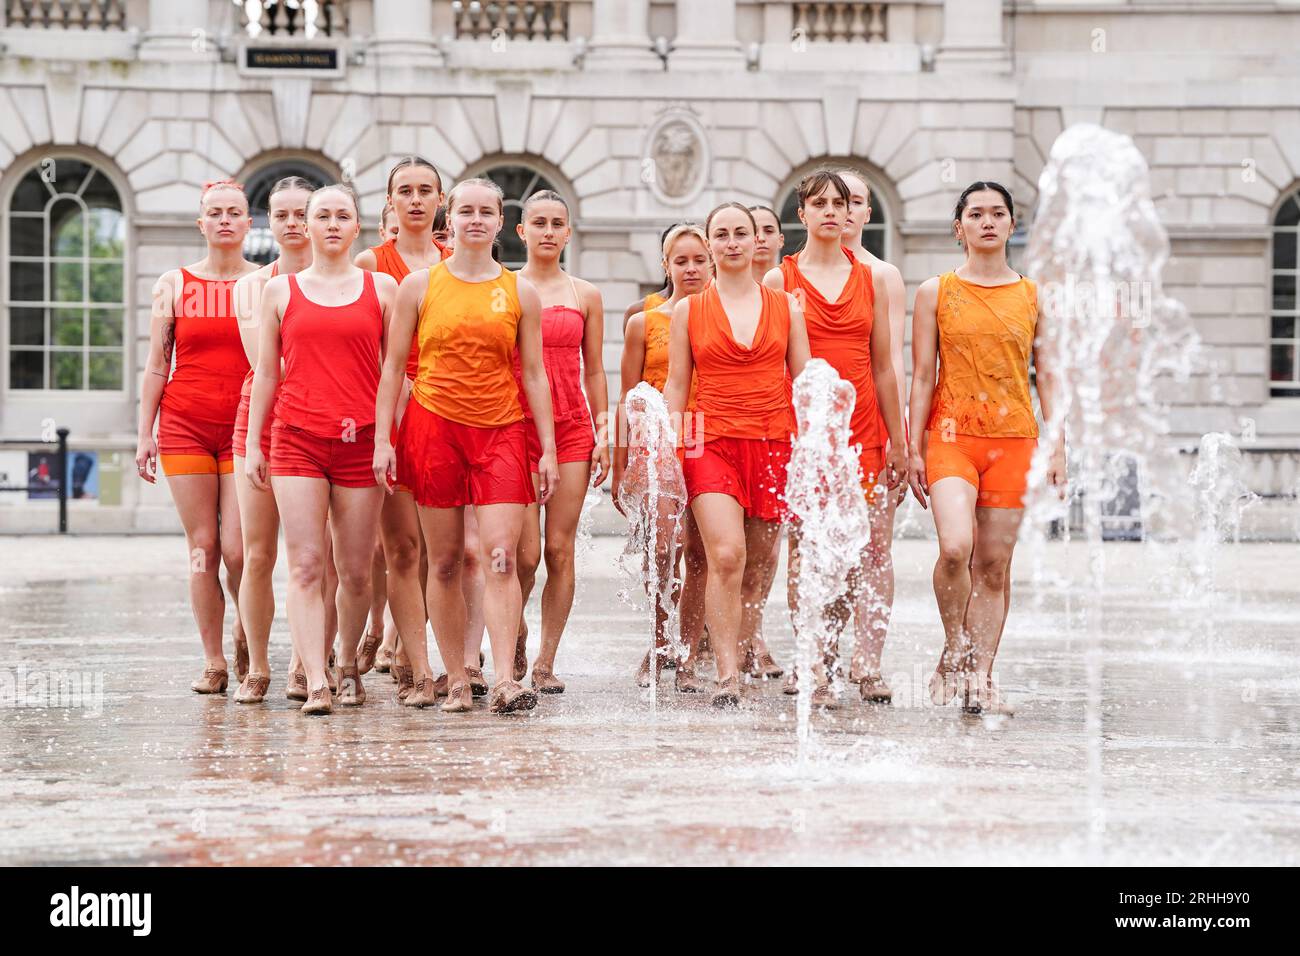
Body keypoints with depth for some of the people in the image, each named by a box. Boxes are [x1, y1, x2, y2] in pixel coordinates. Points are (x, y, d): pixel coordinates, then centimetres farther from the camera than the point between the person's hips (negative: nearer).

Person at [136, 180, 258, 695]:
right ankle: (213, 662, 8)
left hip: (245, 426, -1)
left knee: (238, 549, -9)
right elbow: (156, 366, 10)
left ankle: (247, 640, 17)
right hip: (185, 423, 1)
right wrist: (144, 433, 4)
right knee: (202, 547, 0)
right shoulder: (174, 284, 8)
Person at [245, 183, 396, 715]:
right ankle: (316, 683, -14)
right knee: (306, 565, -10)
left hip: (360, 443, 0)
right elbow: (265, 373, 13)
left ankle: (348, 668, 23)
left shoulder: (382, 287, 9)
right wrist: (252, 445, 9)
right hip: (297, 441, 0)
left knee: (355, 572, 3)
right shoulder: (280, 290, 11)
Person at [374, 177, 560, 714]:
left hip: (501, 430, 0)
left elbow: (534, 374, 9)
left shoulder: (520, 292, 8)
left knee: (501, 557, -12)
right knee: (444, 562, 2)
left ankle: (505, 680, -16)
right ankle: (456, 680, 9)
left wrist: (547, 449, 4)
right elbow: (393, 366, 7)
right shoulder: (419, 286, 5)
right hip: (434, 426, 0)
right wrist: (383, 438, 0)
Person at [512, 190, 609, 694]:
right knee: (526, 552, -8)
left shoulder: (586, 295, 10)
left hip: (572, 429, 2)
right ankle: (514, 634, 21)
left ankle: (545, 661, 7)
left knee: (560, 549, -1)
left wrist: (603, 431, 4)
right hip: (517, 426, -2)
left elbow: (594, 370, 12)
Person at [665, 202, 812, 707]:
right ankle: (727, 677, -20)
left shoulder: (786, 306, 10)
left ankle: (736, 655, 16)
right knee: (726, 556, -19)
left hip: (773, 443, 2)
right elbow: (675, 386, 10)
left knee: (756, 568, 3)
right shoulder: (689, 310, 9)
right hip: (712, 442, -2)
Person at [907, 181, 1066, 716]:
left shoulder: (1034, 297, 10)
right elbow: (922, 377, 5)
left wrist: (1058, 447, 2)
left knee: (995, 563, 1)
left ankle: (980, 678, 6)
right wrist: (914, 448, 0)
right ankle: (954, 651, 1)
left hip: (1014, 439, 2)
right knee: (956, 547, -21)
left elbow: (1047, 377, 11)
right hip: (951, 434, -2)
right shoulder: (935, 293, 6)